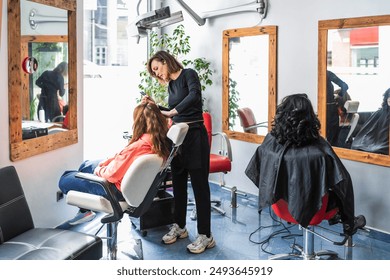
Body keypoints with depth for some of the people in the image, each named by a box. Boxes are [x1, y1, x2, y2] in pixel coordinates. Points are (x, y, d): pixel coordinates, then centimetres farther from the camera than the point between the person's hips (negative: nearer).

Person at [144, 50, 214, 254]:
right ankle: (179, 226, 27)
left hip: (195, 136, -8)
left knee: (199, 185, -4)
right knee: (178, 183, 13)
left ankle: (205, 235, 3)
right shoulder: (171, 85, 15)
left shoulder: (188, 74, -7)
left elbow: (195, 95, -28)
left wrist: (172, 111, -29)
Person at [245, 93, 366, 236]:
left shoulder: (270, 141, -19)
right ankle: (348, 224, 42)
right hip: (308, 208, -4)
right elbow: (342, 179, -19)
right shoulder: (319, 147, -28)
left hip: (279, 201, 4)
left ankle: (332, 217, 44)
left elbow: (254, 172, -6)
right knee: (342, 183, 24)